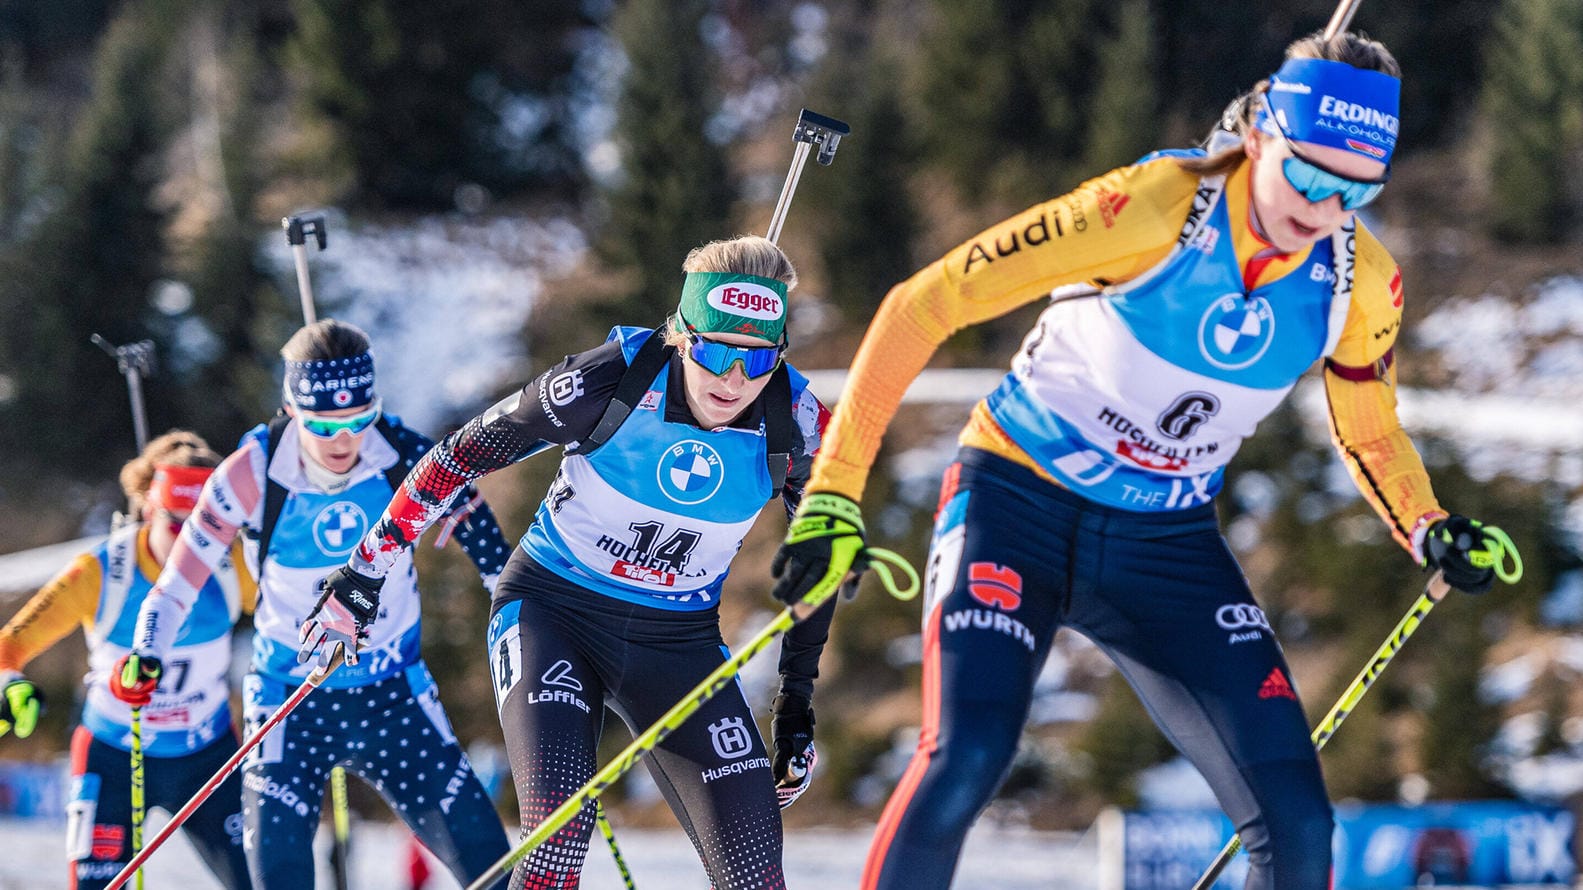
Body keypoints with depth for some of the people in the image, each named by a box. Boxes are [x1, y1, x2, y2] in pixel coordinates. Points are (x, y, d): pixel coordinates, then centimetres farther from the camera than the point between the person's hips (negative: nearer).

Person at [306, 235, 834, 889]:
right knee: (560, 828, -28)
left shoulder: (795, 424, -14)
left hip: (678, 639, 3)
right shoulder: (611, 380, -22)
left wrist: (798, 696, 6)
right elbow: (467, 452, -7)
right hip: (554, 610, -3)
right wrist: (371, 563, -2)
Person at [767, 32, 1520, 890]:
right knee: (965, 757, -27)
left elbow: (1370, 432, 12)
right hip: (1020, 500, -4)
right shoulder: (1154, 210, -24)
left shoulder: (1362, 282, -9)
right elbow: (923, 303, -19)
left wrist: (1432, 531, -9)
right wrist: (835, 487, -19)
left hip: (1170, 548, 4)